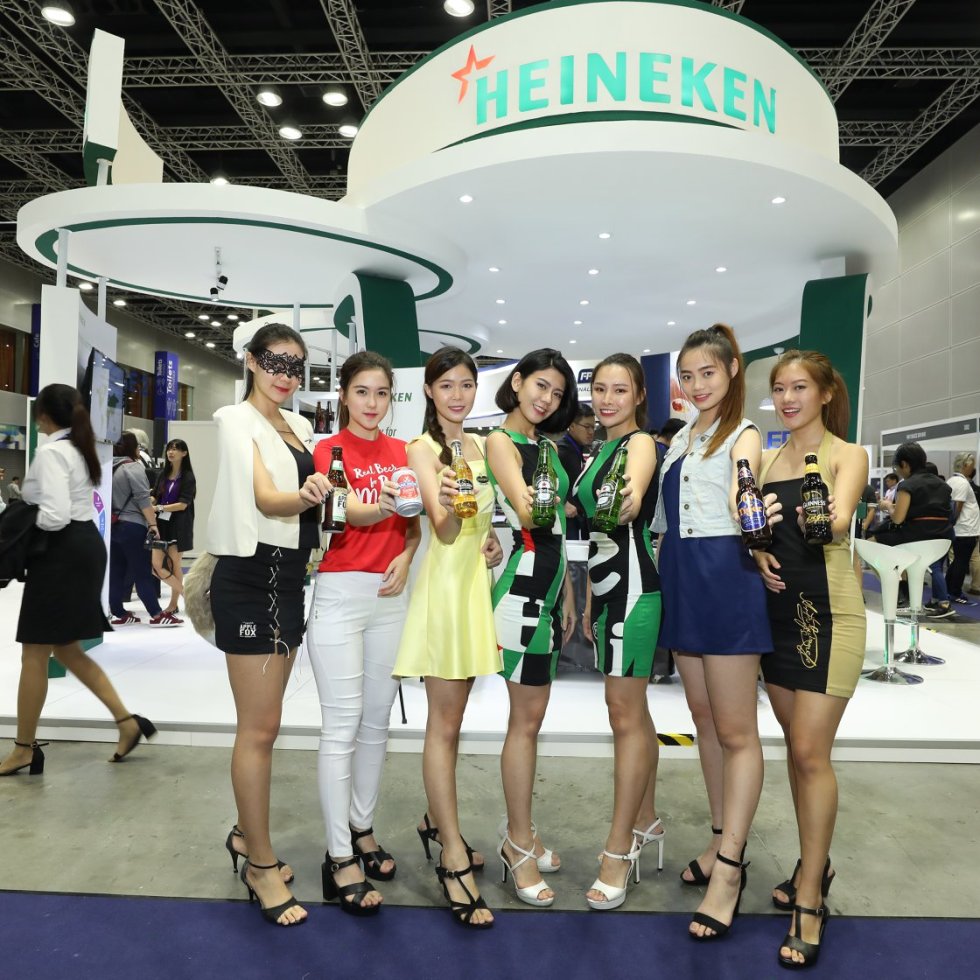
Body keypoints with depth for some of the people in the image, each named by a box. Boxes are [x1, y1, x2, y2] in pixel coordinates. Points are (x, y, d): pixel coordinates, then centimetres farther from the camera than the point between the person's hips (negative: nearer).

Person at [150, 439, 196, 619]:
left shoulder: (188, 477, -4)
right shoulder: (163, 474, 12)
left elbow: (182, 504, -12)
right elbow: (154, 497, 10)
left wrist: (159, 508, -22)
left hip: (178, 525, -5)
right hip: (161, 523, 5)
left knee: (174, 564, 1)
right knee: (156, 565, -2)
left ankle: (173, 605, 15)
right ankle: (187, 595, 12)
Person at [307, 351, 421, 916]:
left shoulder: (402, 452, 10)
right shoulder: (328, 451, -3)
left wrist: (405, 557, -4)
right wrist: (378, 509, -35)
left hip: (391, 594, 5)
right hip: (340, 593, -4)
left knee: (377, 720, 12)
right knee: (343, 725, -3)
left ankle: (363, 829, 29)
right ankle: (340, 859, 8)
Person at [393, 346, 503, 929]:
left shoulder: (480, 445, 12)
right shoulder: (422, 448, -8)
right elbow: (444, 527, -19)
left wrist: (493, 538, 3)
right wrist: (447, 505, -40)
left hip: (477, 580, 7)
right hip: (445, 581, -7)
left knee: (453, 719, 16)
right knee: (444, 725, -1)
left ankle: (438, 823, 32)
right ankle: (453, 859, 7)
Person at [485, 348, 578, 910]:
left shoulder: (547, 446, 18)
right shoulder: (501, 441, -6)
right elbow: (528, 512, -20)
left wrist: (568, 592, 16)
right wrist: (569, 505, -3)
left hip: (550, 585, 8)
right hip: (521, 584, -8)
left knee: (532, 714, 13)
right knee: (528, 717, -2)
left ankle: (520, 830, 26)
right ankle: (520, 844, 12)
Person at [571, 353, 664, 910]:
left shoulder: (641, 443, -9)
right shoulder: (599, 450, 16)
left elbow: (632, 502, -29)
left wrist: (624, 503, -47)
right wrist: (589, 601, 15)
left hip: (634, 584, -9)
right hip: (607, 586, 9)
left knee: (626, 712, -5)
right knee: (633, 710, 16)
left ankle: (619, 849, 5)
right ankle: (647, 820, 30)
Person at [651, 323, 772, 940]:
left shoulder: (743, 435, -4)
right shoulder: (681, 438, 16)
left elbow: (740, 500, -20)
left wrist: (759, 538, -38)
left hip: (727, 579, -7)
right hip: (683, 581, 8)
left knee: (736, 730, 0)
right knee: (704, 717, 15)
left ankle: (730, 866, 9)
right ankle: (723, 839, 30)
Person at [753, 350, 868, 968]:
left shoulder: (847, 455, -5)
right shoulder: (767, 458, 10)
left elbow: (838, 521, -22)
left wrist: (823, 521, -43)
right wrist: (757, 551, -10)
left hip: (829, 612, -5)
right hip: (778, 610, 6)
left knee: (811, 752, -6)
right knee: (797, 746, 14)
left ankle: (810, 897, 9)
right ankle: (815, 864, 32)